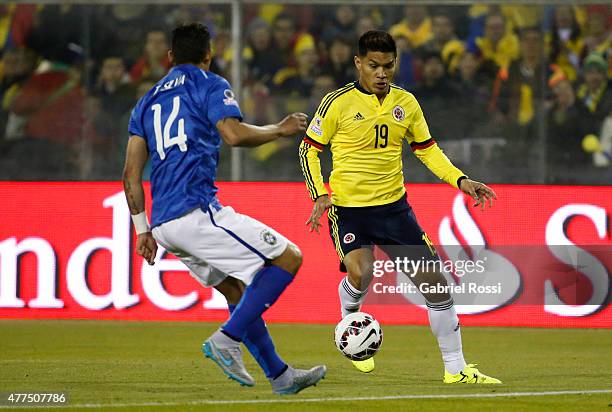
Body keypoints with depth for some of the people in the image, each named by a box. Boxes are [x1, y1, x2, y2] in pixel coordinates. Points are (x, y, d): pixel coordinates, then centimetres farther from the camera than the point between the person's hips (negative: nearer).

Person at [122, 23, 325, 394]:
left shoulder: (148, 101, 23)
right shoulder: (210, 85, 4)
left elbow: (131, 176, 18)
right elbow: (234, 134, -14)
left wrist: (143, 229, 22)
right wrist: (281, 130, 1)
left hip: (164, 224, 8)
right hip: (197, 210, -8)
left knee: (238, 290, 19)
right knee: (288, 258, -4)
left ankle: (280, 374, 18)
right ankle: (227, 340, -14)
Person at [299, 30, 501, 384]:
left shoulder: (405, 102, 5)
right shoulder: (338, 103, -7)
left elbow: (427, 149, 16)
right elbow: (309, 149, 0)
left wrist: (461, 180, 2)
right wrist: (320, 194, -12)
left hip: (394, 205, 4)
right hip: (348, 207, -4)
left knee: (434, 281, -1)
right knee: (360, 272, -28)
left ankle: (456, 368, 11)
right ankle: (350, 325, 7)